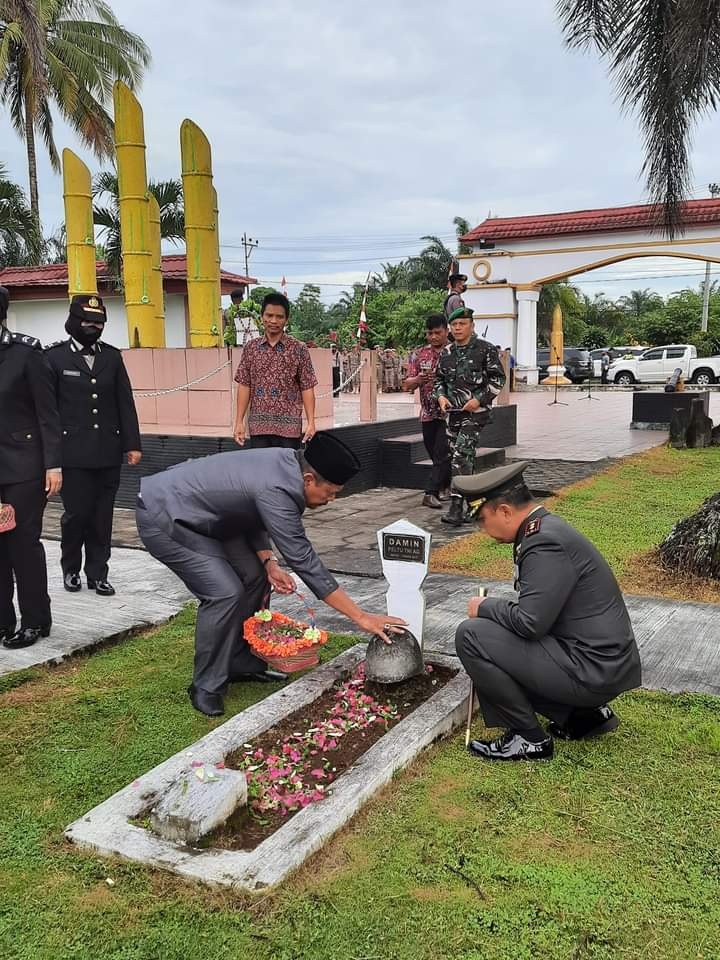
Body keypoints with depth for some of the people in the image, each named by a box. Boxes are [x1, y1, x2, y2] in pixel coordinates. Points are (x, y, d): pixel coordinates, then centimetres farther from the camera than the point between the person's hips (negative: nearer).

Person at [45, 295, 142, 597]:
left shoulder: (112, 355, 11)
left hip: (108, 453, 3)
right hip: (74, 453, -3)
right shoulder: (54, 356, 0)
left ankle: (97, 573, 18)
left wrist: (132, 444, 3)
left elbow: (125, 403, 9)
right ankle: (70, 568, 23)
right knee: (76, 512, 0)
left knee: (102, 516, 6)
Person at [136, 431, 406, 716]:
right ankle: (206, 687, -2)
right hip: (162, 518, -10)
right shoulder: (276, 492, -32)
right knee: (225, 592, -19)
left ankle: (242, 664, 19)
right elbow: (304, 561, -30)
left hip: (200, 515, 10)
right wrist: (361, 617, -27)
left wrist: (269, 563, -8)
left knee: (254, 577, 7)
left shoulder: (288, 462, -5)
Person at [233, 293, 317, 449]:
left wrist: (311, 423, -7)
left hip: (289, 428, -2)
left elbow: (307, 388, -1)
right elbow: (244, 386, 7)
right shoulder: (250, 348, 6)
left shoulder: (299, 349, 0)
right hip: (258, 426, 2)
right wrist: (239, 422, 2)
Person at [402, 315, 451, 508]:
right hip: (428, 413, 4)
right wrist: (419, 379, -14)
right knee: (436, 455, 11)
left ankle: (431, 493, -11)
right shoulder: (418, 354, 9)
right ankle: (445, 485, 29)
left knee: (442, 454, -11)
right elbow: (407, 385, 6)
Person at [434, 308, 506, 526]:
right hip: (453, 411, 6)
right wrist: (441, 397, 1)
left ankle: (456, 507, -17)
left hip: (476, 411, -6)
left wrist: (479, 399, -14)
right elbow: (439, 379, 21)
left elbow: (498, 378, -4)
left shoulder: (485, 349, -4)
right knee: (464, 458, 12)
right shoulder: (446, 353, 12)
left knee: (461, 456, -17)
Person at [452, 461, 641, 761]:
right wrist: (494, 608, 9)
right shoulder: (546, 528, 10)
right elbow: (537, 613, 18)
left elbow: (530, 623, -24)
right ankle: (584, 712, 16)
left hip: (592, 671, -10)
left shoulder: (546, 542, -22)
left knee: (470, 636, -14)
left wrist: (486, 607, -8)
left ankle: (529, 738, -2)